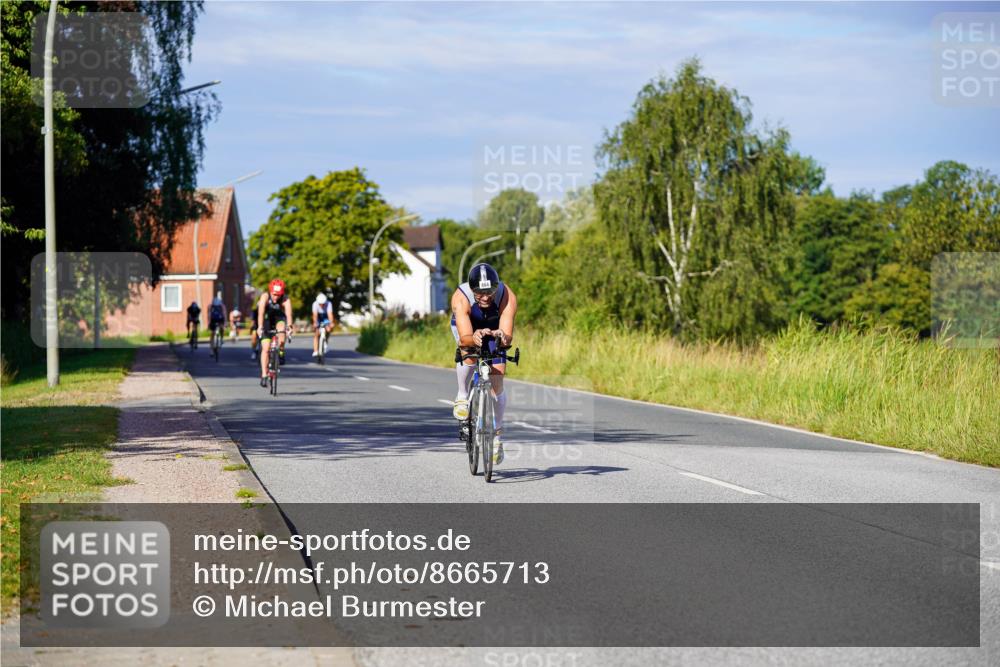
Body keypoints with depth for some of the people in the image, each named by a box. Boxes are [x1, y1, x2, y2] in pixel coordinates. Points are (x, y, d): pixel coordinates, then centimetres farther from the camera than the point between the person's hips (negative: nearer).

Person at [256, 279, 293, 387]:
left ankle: (281, 353, -11)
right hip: (267, 320, 0)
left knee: (281, 328, -35)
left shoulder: (286, 300, -28)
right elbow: (261, 313, -40)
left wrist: (289, 326, -61)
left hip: (279, 318, 0)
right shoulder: (265, 297, -28)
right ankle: (264, 375, -8)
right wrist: (260, 327, -53)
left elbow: (288, 313, -44)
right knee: (265, 348, -11)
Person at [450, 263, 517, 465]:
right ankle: (462, 396, -9)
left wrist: (502, 337, -66)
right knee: (469, 352, -35)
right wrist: (474, 338, -68)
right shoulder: (460, 298, -39)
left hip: (494, 329, 1)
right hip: (467, 326, -1)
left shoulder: (507, 297, -36)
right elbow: (465, 338, -46)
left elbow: (508, 336, -43)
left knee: (496, 384, -6)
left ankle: (496, 435, 14)